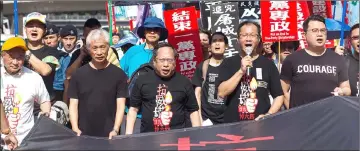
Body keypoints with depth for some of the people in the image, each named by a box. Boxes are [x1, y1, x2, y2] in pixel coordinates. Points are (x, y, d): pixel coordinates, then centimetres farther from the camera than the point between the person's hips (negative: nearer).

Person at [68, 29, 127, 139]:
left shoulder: (118, 74, -1)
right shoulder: (78, 74, 4)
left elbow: (120, 105, -3)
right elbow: (73, 104, 3)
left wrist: (115, 130, -14)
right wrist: (75, 128, -9)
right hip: (83, 134, 1)